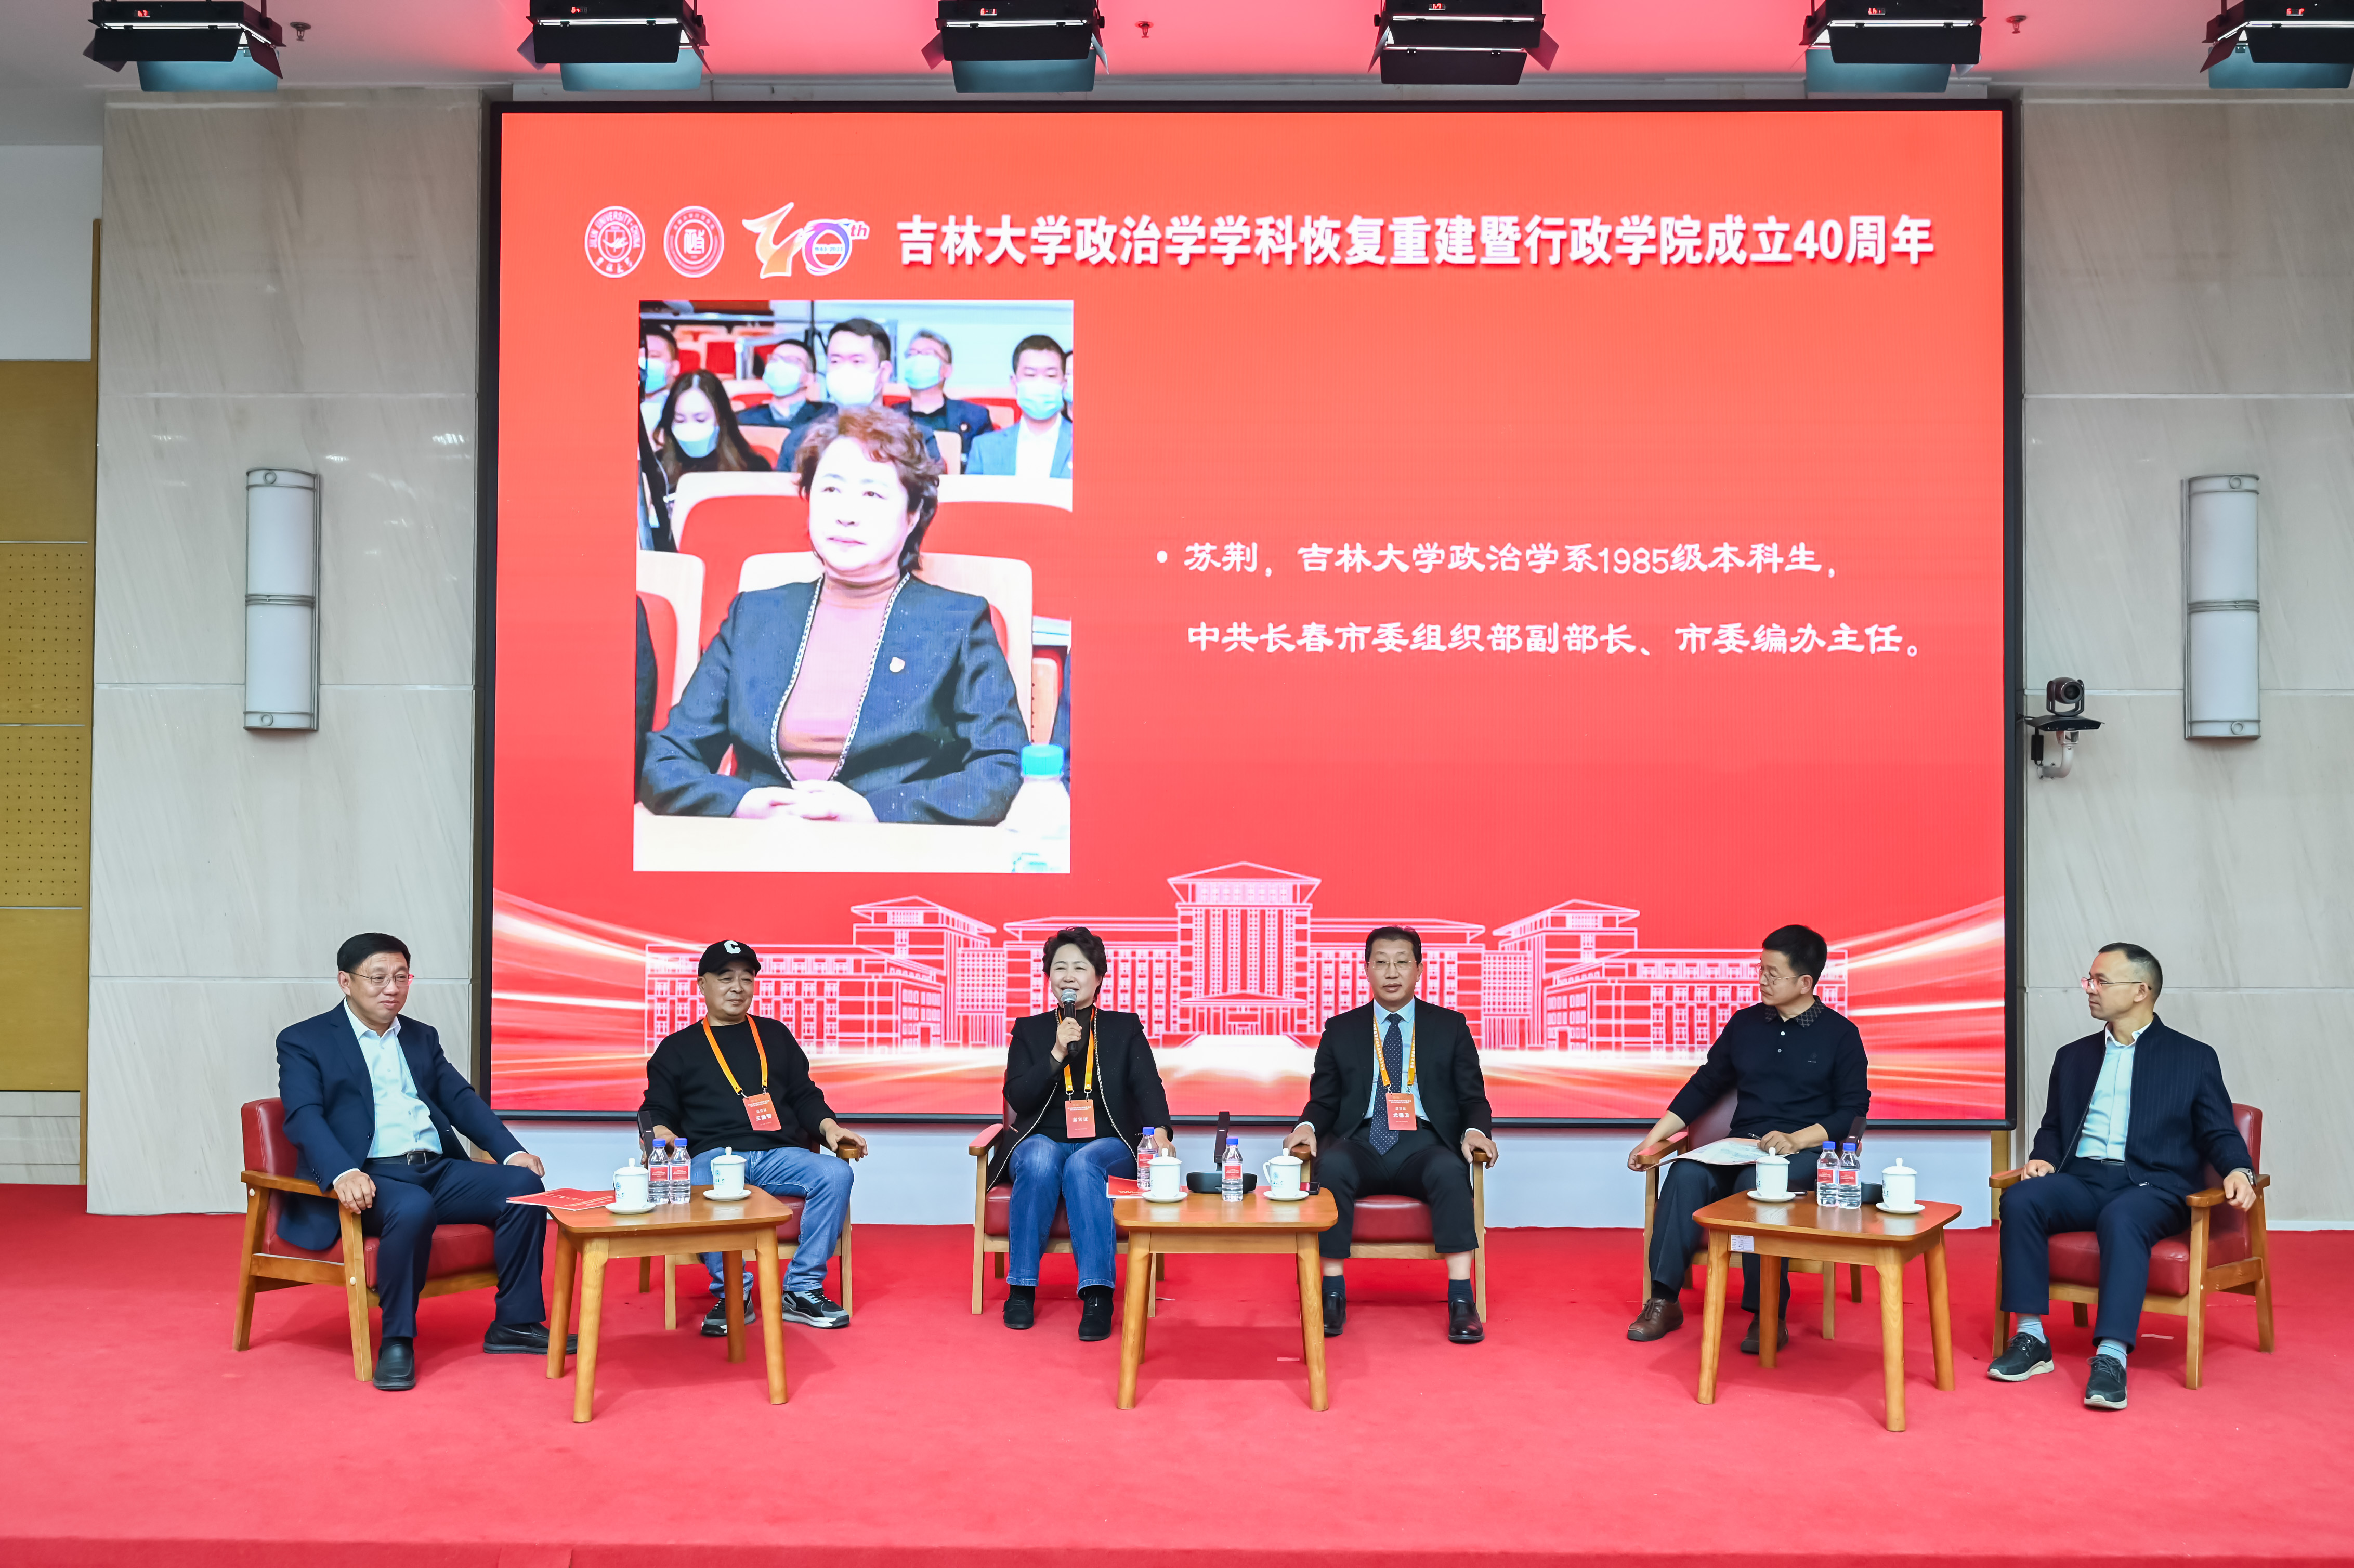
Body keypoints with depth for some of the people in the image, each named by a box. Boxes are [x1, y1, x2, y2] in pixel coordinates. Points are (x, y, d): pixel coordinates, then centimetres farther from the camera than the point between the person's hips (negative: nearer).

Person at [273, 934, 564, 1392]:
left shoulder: (421, 1038, 23)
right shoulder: (304, 1041, 6)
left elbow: (460, 1099, 16)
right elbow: (304, 1117, -9)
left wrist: (511, 1151, -2)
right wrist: (344, 1173, -29)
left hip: (438, 1169, 6)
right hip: (369, 1178, -6)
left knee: (522, 1185, -18)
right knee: (413, 1208, -38)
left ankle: (515, 1323, -7)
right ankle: (396, 1341, -20)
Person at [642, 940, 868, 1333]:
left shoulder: (775, 1035, 25)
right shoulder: (677, 1048, 20)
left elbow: (804, 1096, 21)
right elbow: (656, 1110, 15)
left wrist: (828, 1127, 2)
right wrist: (661, 1132, -9)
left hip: (780, 1153, 2)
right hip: (713, 1155, -2)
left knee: (836, 1174, -29)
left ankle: (802, 1291, -20)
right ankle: (733, 1294, -22)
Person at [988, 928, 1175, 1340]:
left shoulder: (1125, 1028, 14)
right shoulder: (1030, 1031, 15)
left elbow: (1148, 1085, -1)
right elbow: (1017, 1098, 2)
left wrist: (1159, 1132, -22)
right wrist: (1057, 1054, -12)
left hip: (1107, 1147, -1)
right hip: (1044, 1143, 1)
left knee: (1082, 1165, -36)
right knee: (1039, 1160, -35)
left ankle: (1098, 1296, -40)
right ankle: (1021, 1288, -26)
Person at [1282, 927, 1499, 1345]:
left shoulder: (1450, 1027, 14)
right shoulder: (1341, 1030, 16)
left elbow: (1473, 1098, 10)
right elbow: (1323, 1100, 13)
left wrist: (1475, 1131, -13)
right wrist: (1307, 1126, -11)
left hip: (1424, 1144, 0)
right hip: (1361, 1143, 1)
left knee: (1450, 1171, -35)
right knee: (1331, 1166, -34)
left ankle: (1461, 1300, -35)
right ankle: (1333, 1295, -29)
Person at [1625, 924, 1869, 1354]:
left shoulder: (1839, 1034, 3)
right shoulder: (1745, 1024, 15)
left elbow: (1853, 1110, -1)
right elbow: (1704, 1086, 17)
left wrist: (1796, 1140, -17)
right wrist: (1653, 1139, 9)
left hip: (1806, 1152, -4)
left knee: (1757, 1185, -37)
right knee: (1687, 1175, -27)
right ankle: (1664, 1301, -24)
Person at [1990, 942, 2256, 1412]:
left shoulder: (2193, 1057, 12)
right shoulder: (2073, 1056, 23)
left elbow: (2219, 1134, 8)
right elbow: (2053, 1128, 24)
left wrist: (2239, 1171, -14)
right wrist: (2042, 1159, 1)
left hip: (2153, 1184, -4)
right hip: (2082, 1179, 4)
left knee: (2121, 1218, -39)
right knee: (2020, 1200, -28)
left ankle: (2111, 1357, -43)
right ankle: (2031, 1339, -26)